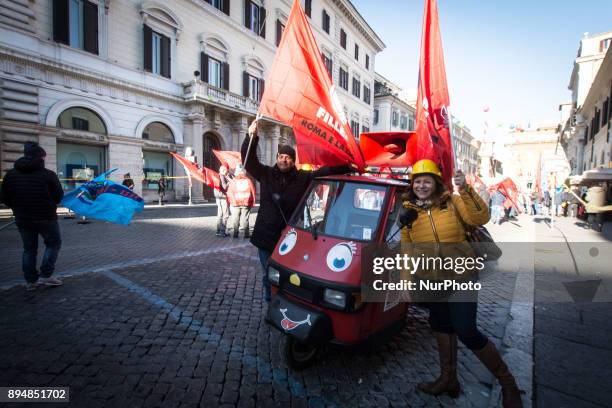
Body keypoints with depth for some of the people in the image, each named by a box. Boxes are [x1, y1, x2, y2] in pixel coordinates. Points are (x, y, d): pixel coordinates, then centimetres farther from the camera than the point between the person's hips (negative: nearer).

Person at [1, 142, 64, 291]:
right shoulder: (49, 175, -14)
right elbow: (59, 197, -9)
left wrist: (19, 208, 21)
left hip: (23, 220, 5)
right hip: (46, 218, -4)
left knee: (29, 249, 16)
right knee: (53, 244, 14)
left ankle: (30, 281, 21)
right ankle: (45, 276, 6)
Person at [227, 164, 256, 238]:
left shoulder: (233, 181, -6)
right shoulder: (248, 180, -5)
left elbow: (229, 192, -6)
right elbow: (253, 191, -1)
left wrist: (232, 201, 5)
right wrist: (252, 202, 6)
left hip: (235, 203, 0)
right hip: (246, 203, 0)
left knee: (235, 219, 9)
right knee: (245, 219, 5)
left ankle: (235, 233, 10)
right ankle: (246, 233, 8)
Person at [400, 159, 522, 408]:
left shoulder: (452, 202, -5)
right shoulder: (409, 213, 1)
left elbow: (480, 218, -19)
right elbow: (407, 251, 4)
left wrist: (466, 190, -28)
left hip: (461, 277, -4)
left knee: (467, 332, -7)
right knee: (441, 327, 18)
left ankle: (507, 382, 20)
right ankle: (448, 379, 39)